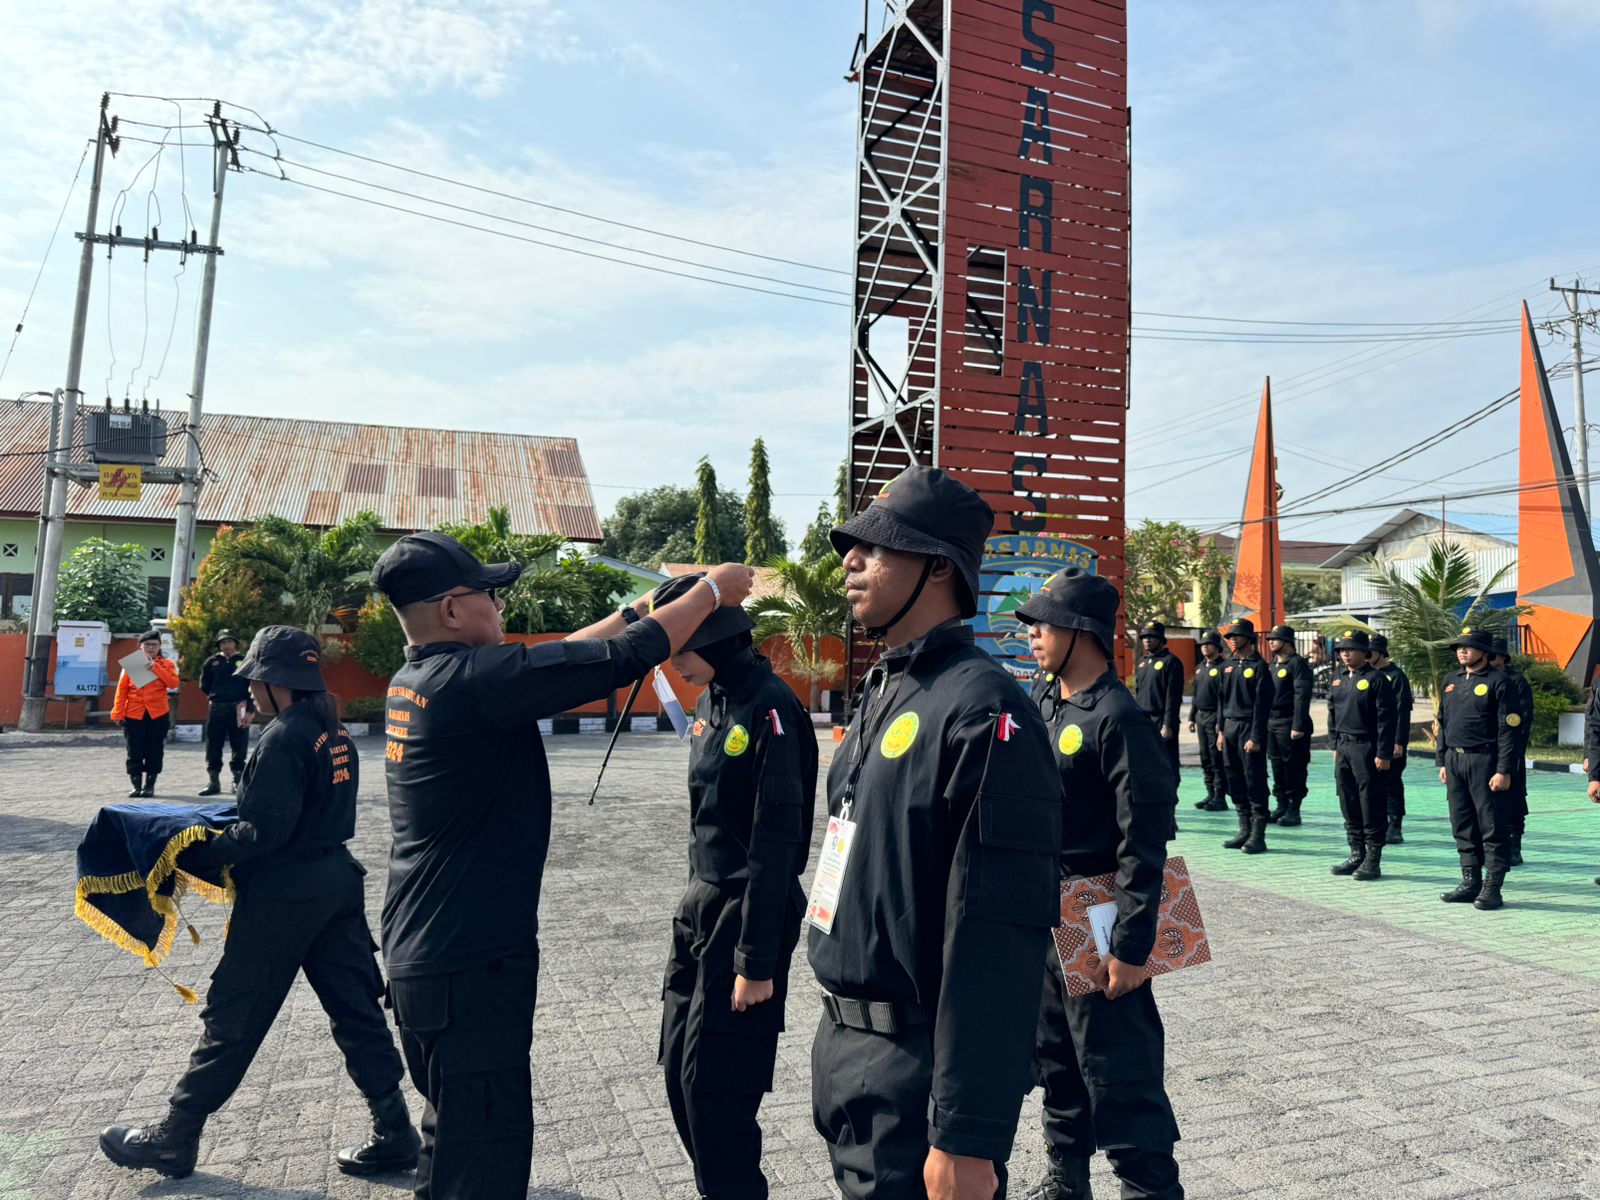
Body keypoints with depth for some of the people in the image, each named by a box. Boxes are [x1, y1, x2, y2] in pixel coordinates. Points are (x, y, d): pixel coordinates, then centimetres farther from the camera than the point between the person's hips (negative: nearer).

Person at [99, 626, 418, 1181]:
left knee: (232, 1015, 8)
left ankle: (175, 1138, 25)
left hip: (284, 893, -8)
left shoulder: (283, 737, -18)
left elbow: (265, 832, -21)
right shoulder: (335, 731, 8)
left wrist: (194, 855, -11)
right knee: (356, 1009, 11)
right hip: (336, 879, 8)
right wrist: (228, 829, 18)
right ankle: (394, 1133, 15)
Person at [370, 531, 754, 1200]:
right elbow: (625, 660, -19)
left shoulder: (413, 682, 5)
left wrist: (640, 608, 16)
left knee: (452, 1142, 24)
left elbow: (552, 663, 13)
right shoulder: (474, 679, -22)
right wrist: (711, 591, -4)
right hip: (471, 966, -10)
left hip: (420, 954, 10)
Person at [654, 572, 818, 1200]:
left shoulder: (769, 707, -18)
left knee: (716, 1088, 0)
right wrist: (698, 900, 16)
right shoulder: (712, 700, 8)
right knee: (681, 1071, 16)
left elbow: (776, 840, -19)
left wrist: (757, 959, -18)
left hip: (750, 911, -9)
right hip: (702, 903, 9)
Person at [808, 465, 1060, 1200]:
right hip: (847, 1050, 9)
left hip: (917, 1070, -9)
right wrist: (838, 1042, 19)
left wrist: (966, 1137, -24)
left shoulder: (980, 709, -21)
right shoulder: (882, 694, 8)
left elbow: (999, 938, -25)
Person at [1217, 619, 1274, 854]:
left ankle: (1258, 836, 2)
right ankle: (1245, 832, 19)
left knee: (1255, 782, -3)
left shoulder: (1259, 666, -8)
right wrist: (1221, 731, 13)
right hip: (1230, 728, 7)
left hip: (1250, 728, -7)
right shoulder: (1228, 666, 14)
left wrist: (1256, 737, -16)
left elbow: (1262, 704, -12)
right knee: (1235, 782, 10)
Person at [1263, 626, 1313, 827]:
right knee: (1277, 767, 11)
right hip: (1271, 723, 8)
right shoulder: (1273, 665, 16)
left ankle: (1294, 810, 6)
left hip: (1289, 725, -8)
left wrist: (1298, 726, -21)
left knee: (1294, 769, -1)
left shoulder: (1297, 664, -10)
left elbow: (1302, 696, -16)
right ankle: (1282, 807, 19)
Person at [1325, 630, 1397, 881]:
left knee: (1371, 806, -1)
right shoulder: (1337, 678, 11)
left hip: (1366, 749, -7)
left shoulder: (1376, 679, -10)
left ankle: (1373, 861, 7)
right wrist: (1335, 745, 15)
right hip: (1343, 748, 7)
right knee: (1348, 804, 11)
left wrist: (1383, 754, -15)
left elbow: (1387, 719, -12)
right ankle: (1357, 854, 22)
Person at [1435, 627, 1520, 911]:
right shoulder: (1451, 681, 14)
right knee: (1463, 826, 11)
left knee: (1493, 828, -1)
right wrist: (1443, 762, 15)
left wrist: (1503, 771, -16)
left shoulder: (1498, 682, -7)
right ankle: (1471, 882, 20)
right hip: (1455, 761, 7)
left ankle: (1492, 888, 5)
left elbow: (1509, 730, -11)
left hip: (1484, 762, -7)